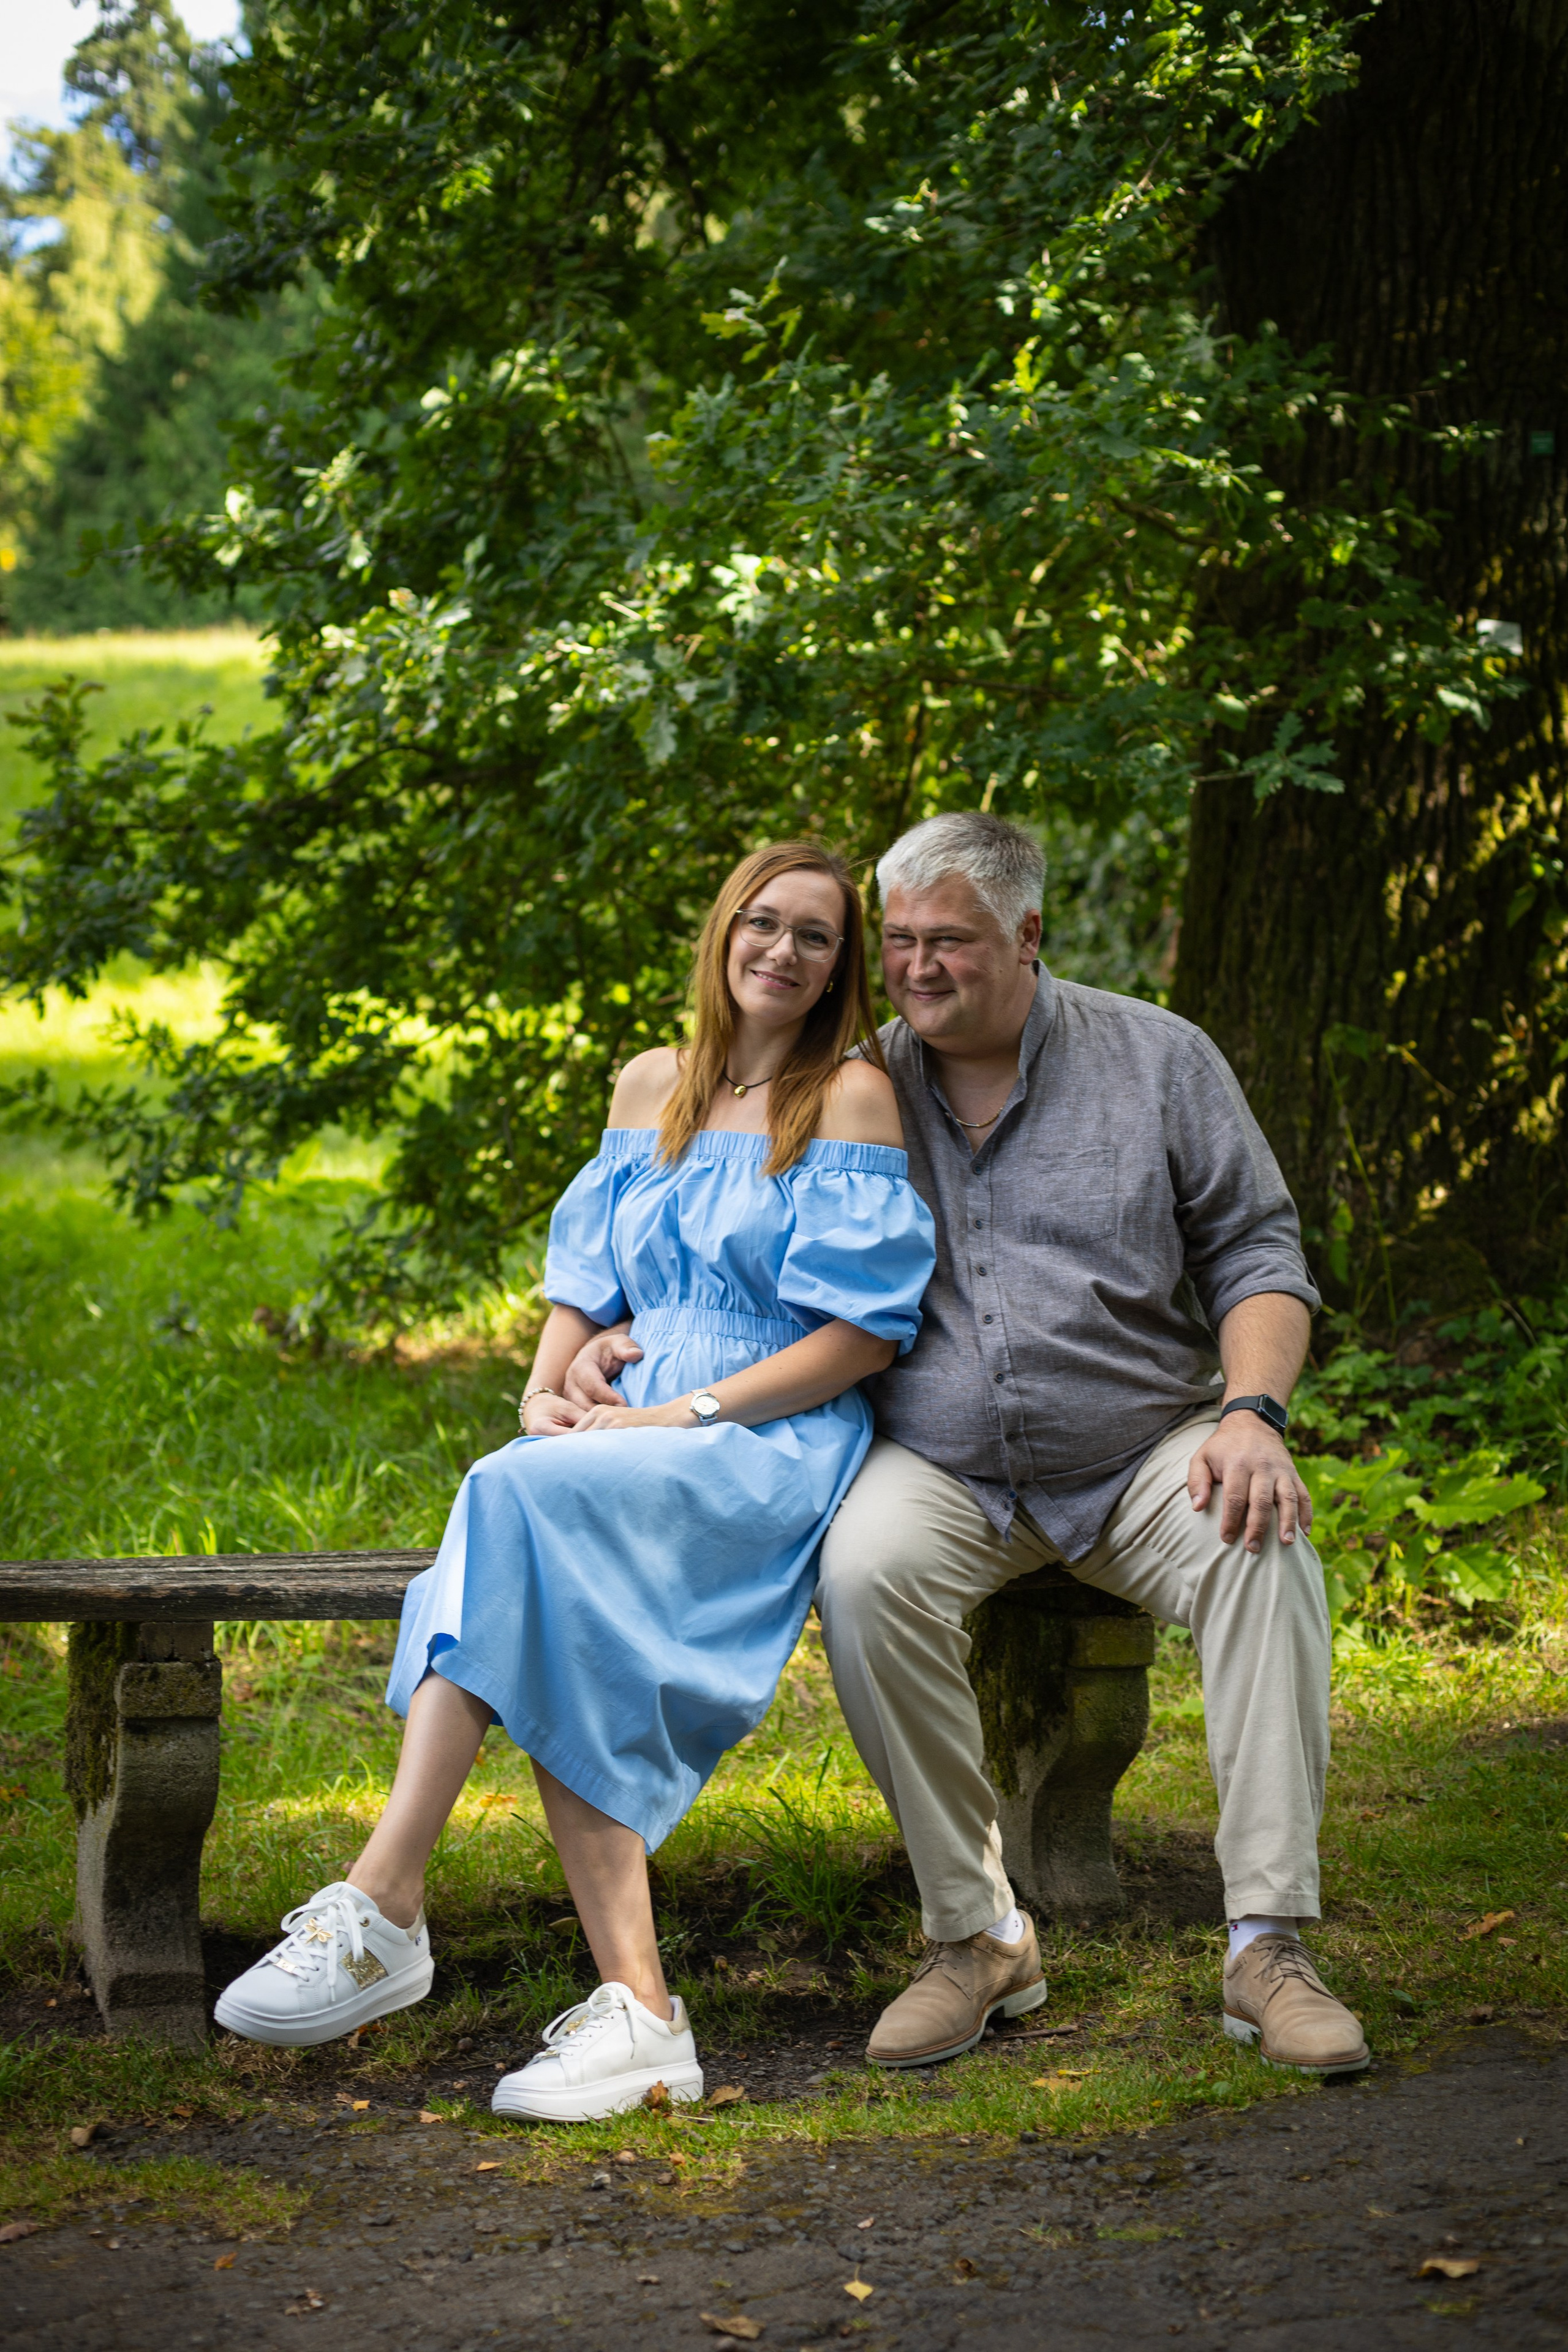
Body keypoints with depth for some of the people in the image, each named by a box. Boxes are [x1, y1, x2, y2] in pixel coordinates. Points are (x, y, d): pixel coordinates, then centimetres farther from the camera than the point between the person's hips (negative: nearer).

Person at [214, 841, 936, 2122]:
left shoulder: (852, 1094, 1)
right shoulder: (652, 1086, 19)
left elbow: (867, 1334, -6)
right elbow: (589, 1278, 22)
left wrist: (687, 1413, -13)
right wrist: (547, 1388, 0)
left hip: (776, 1448, -5)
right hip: (632, 1445, 5)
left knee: (526, 1498, -34)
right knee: (566, 1650, -31)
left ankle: (384, 1906, -38)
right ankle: (634, 2007, -38)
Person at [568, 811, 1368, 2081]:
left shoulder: (1158, 1059, 4)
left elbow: (1258, 1256, 3)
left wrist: (1250, 1413, -15)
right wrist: (628, 1340, -1)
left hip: (1141, 1452, 0)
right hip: (941, 1470, 1)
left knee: (1264, 1548, -32)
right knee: (866, 1571, -33)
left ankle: (1269, 1944, -27)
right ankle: (976, 1933, -20)